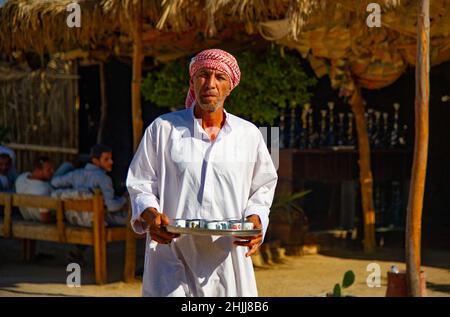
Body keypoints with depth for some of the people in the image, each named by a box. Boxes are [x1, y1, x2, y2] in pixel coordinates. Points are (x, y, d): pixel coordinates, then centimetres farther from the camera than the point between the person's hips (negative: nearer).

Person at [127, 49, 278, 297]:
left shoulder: (249, 135, 12)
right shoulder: (163, 129, 6)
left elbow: (262, 187, 21)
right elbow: (139, 185, 9)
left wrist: (255, 220, 0)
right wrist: (151, 216, -11)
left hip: (227, 258, 2)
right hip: (172, 253, -2)